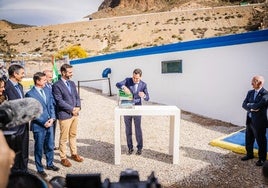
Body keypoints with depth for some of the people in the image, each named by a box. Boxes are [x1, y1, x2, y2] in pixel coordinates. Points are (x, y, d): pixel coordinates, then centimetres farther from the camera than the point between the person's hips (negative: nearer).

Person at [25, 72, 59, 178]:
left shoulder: (47, 91, 6)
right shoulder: (30, 94, -13)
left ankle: (50, 164, 37)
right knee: (39, 148, 9)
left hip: (49, 123, 6)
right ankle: (40, 169, 25)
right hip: (38, 125, -5)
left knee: (50, 146, 17)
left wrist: (52, 118, -5)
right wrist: (43, 122, -14)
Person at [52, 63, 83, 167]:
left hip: (75, 114, 7)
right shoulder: (56, 85, -10)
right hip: (64, 115, -7)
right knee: (64, 137, 3)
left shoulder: (72, 83, 12)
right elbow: (59, 101, -16)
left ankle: (74, 154, 30)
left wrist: (78, 107, -4)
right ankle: (63, 158, 15)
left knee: (73, 135, 17)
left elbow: (77, 96, 14)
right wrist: (71, 109, -15)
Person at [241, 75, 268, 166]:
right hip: (249, 120, 7)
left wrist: (249, 105, -8)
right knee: (248, 140, 19)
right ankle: (249, 154, 38)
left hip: (259, 121, -7)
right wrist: (251, 108, -17)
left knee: (261, 141, 9)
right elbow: (244, 105, 1)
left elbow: (258, 105, -25)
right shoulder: (250, 92, 7)